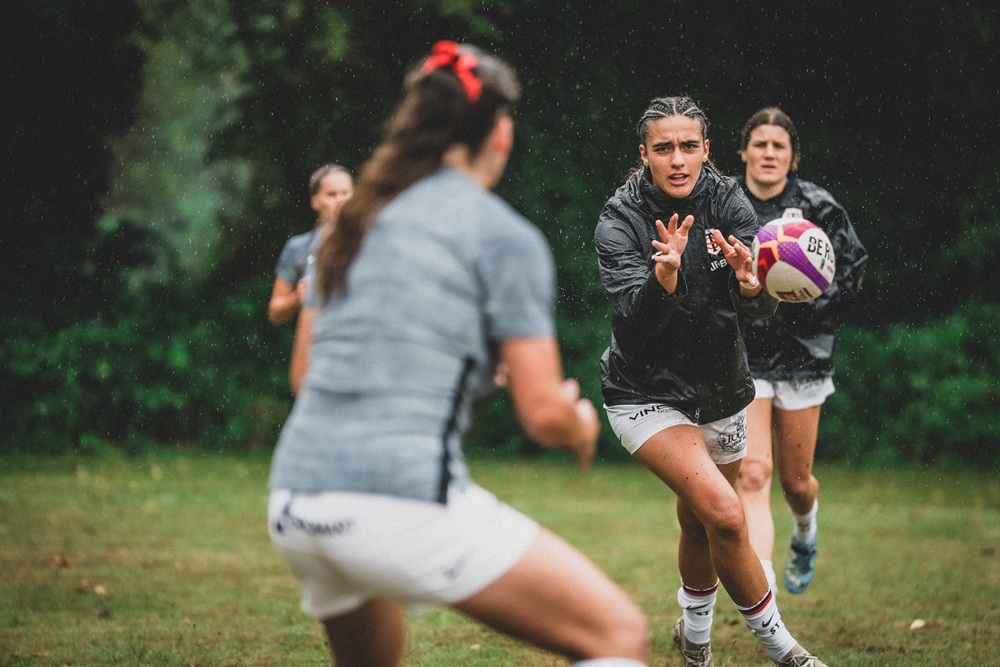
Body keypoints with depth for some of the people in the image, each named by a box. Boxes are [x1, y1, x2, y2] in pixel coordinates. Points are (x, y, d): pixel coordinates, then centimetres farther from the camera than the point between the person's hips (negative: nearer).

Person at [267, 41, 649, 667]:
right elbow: (543, 413, -4)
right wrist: (581, 426, 19)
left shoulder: (357, 223, 19)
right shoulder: (507, 234, 0)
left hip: (293, 505, 7)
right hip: (405, 500, -7)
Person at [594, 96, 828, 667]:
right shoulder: (621, 221, -16)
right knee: (724, 513, -23)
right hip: (647, 394, -4)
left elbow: (763, 308, -19)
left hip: (721, 393, 4)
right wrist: (665, 277, -48)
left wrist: (750, 282, -41)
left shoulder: (729, 203, -9)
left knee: (700, 524, 20)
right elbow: (637, 314, -28)